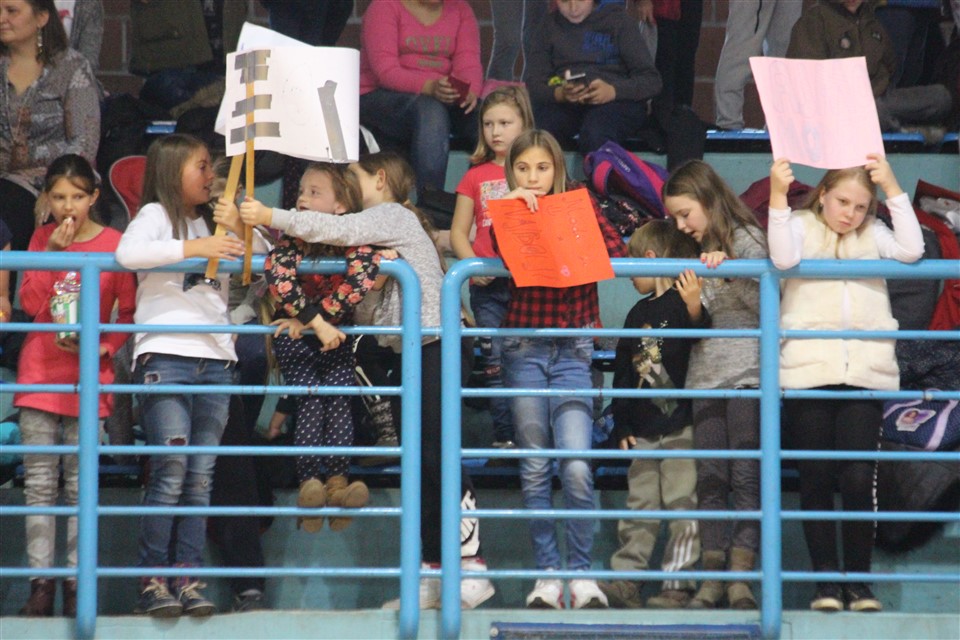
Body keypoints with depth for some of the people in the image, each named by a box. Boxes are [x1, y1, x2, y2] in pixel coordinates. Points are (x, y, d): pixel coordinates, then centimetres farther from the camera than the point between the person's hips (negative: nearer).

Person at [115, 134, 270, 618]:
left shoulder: (212, 221, 22)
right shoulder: (156, 215, 4)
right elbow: (127, 253, -16)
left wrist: (239, 229, 4)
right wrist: (193, 248, -18)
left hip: (216, 361, 6)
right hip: (166, 357, -6)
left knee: (200, 478, 1)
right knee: (170, 472, -12)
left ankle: (188, 578, 0)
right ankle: (152, 581, -9)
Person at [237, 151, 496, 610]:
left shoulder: (392, 215, -5)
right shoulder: (388, 221, 23)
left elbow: (337, 230, -18)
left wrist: (271, 218, -18)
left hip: (430, 344, -10)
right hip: (409, 349, 10)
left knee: (436, 456, -12)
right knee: (421, 462, 7)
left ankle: (471, 565, -13)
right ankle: (434, 573, 7)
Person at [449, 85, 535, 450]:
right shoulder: (476, 176, 11)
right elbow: (458, 231, 11)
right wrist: (472, 263, -8)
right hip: (487, 286, 2)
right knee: (497, 364, 1)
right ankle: (504, 437, 4)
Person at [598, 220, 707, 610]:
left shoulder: (682, 302, -5)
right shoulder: (637, 314, 16)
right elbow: (622, 374, 21)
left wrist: (694, 307, -38)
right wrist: (621, 426, 16)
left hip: (681, 428, -7)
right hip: (643, 432, 7)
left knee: (682, 507, -5)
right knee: (639, 507, 8)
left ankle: (678, 586, -4)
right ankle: (625, 580, 8)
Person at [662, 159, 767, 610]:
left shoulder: (747, 241, -1)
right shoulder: (696, 253, 18)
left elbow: (766, 306, -11)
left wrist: (728, 271, -19)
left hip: (747, 374, -6)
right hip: (705, 377, 6)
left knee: (746, 477, -7)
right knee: (709, 479, 1)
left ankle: (741, 576, -9)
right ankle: (712, 576, 0)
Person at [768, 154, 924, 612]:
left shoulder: (873, 235, 16)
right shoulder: (801, 227, 10)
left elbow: (911, 250, -2)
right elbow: (784, 259, -10)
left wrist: (892, 188, -3)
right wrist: (777, 196, -17)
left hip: (864, 372, 1)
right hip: (807, 373, -1)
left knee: (859, 479, -6)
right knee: (816, 479, 0)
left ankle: (859, 582, 4)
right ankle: (826, 581, 7)